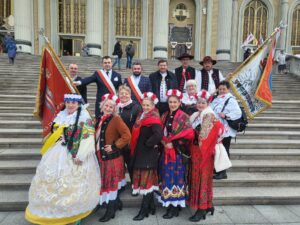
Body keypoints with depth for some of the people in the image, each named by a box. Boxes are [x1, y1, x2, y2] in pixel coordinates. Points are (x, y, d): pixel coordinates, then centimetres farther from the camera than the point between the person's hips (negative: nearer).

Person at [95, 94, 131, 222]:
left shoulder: (116, 119, -14)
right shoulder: (99, 119, 8)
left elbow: (127, 136, -22)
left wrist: (114, 146, -19)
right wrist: (96, 149, 10)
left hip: (112, 157, -8)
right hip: (101, 157, 8)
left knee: (111, 183, 2)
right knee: (105, 182, 17)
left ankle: (110, 210, 16)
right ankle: (117, 203, 35)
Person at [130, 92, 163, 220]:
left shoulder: (154, 119, -16)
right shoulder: (141, 117, 11)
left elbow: (158, 135, -32)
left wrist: (148, 144, -19)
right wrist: (135, 150, 8)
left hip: (149, 154, -9)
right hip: (140, 153, 9)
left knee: (147, 181, 1)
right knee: (146, 180, 16)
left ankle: (144, 210, 13)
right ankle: (151, 206, 30)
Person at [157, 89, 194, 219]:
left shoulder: (183, 116, -7)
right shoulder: (165, 116, 11)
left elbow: (188, 134, -16)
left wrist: (173, 143, -14)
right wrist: (164, 142, -6)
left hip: (177, 152, -6)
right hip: (166, 151, 6)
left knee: (175, 176, -1)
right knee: (167, 177, 10)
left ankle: (175, 206, 11)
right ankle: (169, 204, 23)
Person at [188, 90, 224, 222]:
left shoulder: (210, 116, -11)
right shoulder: (195, 116, 11)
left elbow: (220, 128, -24)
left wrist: (213, 143, -17)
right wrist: (191, 148, 6)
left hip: (204, 151, -8)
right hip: (195, 151, 8)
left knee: (203, 178, -1)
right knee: (195, 177, 13)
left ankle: (202, 209, 11)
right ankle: (208, 205, 28)